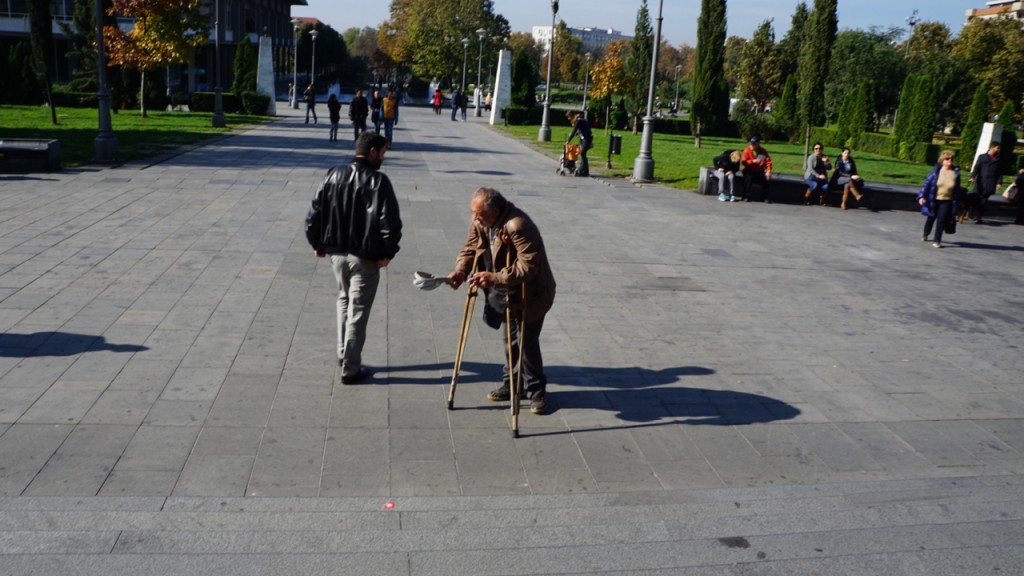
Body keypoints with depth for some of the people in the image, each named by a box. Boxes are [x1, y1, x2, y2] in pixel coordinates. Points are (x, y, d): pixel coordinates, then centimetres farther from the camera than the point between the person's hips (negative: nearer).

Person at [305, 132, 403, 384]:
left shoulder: (333, 176, 2)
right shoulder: (378, 181, -13)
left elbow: (314, 213, 3)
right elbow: (390, 222, -20)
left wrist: (317, 244, 14)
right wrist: (388, 252, -8)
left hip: (336, 252, 5)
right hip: (365, 256, -5)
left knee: (344, 300, 25)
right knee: (358, 310, 3)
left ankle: (343, 355, 30)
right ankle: (350, 368, 9)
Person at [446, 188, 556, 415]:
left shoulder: (518, 226, -32)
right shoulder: (479, 222, -7)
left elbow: (528, 266, -35)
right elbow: (470, 249, 0)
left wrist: (495, 278, -41)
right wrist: (461, 271, -20)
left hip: (530, 294, -8)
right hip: (505, 294, 8)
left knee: (526, 341, -3)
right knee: (509, 338, 18)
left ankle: (536, 391, 13)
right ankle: (511, 384, 34)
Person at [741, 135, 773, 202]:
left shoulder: (763, 151, 2)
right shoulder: (747, 150, -5)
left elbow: (768, 161, -3)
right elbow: (743, 162, -13)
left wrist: (768, 171, -20)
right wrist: (753, 161, -28)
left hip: (759, 172, 3)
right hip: (749, 171, -3)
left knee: (767, 178, -22)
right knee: (749, 178, -34)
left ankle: (765, 197, -7)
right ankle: (746, 196, -21)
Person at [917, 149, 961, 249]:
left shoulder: (956, 172, -5)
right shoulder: (936, 170, -10)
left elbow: (957, 189, 2)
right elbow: (927, 182, -8)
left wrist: (955, 203, 4)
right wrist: (922, 196, -16)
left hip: (946, 201, 0)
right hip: (934, 199, 0)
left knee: (942, 220, -7)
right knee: (931, 218, 16)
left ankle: (937, 241, 1)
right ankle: (925, 235, 39)